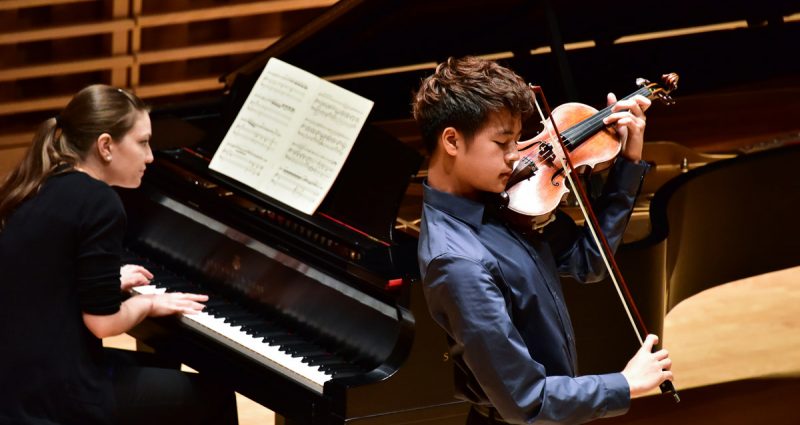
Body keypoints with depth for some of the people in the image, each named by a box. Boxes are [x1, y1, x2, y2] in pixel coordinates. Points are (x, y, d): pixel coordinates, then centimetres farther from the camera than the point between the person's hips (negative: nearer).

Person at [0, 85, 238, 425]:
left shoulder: (37, 190, 9)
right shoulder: (99, 203, -17)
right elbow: (103, 321, -18)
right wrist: (149, 303, 1)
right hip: (55, 397, -9)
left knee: (157, 368, 32)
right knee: (213, 396, 8)